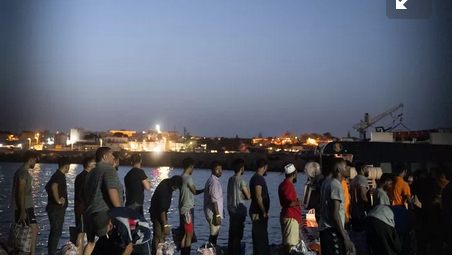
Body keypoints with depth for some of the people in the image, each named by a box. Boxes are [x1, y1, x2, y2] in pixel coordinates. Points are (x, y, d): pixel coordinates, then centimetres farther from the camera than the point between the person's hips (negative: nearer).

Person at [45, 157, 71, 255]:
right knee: (56, 233, -7)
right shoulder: (60, 176, -16)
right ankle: (52, 255, -5)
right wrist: (58, 200, -25)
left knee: (55, 232, 16)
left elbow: (47, 187, 29)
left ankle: (51, 254, 23)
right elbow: (54, 186, -35)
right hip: (57, 209, -10)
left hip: (55, 208, 10)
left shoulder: (57, 175, 15)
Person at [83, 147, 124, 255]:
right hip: (105, 213, -9)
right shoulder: (109, 169, -7)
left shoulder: (91, 173, 22)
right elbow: (112, 190, -20)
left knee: (92, 242, 16)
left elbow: (85, 194, 24)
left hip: (90, 213, 9)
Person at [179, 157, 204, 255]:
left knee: (184, 234, 11)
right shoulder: (188, 178, -15)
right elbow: (195, 191, -5)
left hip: (183, 209, 9)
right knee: (189, 234, -4)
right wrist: (204, 190, 12)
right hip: (188, 209, -9)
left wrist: (203, 190, 18)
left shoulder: (181, 177, 11)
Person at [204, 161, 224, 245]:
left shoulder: (213, 180, 15)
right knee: (213, 235, -5)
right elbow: (214, 200, -21)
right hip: (214, 213, -10)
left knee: (214, 234, 16)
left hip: (212, 213, 10)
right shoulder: (214, 181, -16)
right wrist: (217, 215, -22)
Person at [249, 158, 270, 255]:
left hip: (257, 212, 10)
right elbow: (258, 196, -24)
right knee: (261, 237, -6)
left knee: (258, 236, 14)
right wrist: (264, 211, -18)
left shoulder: (255, 178, 14)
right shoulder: (258, 178, -17)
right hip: (258, 213, -10)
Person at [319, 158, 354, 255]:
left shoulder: (327, 183, 11)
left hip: (326, 228, 10)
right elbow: (335, 214, -22)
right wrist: (345, 238, -20)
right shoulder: (337, 186, -17)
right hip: (332, 231, -10)